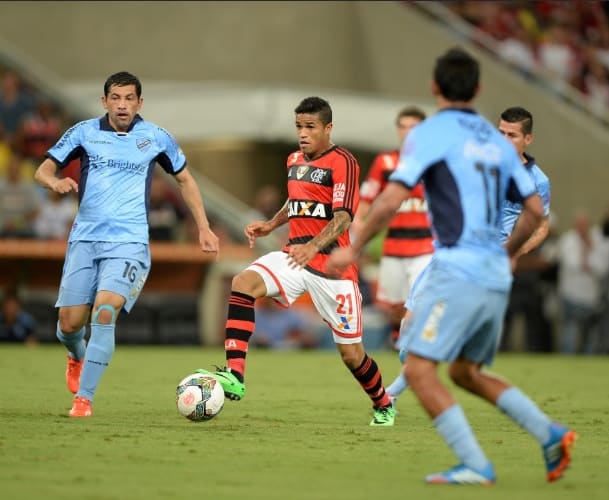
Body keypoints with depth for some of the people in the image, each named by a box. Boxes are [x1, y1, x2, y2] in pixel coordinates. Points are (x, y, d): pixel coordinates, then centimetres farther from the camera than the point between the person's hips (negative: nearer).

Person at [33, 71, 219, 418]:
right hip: (85, 238, 2)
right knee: (69, 324, 0)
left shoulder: (156, 138, 4)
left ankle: (84, 397, -18)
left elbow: (185, 180, 18)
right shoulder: (84, 133, 4)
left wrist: (204, 228, 13)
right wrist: (55, 182, -19)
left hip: (128, 242, -2)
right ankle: (78, 356, 38)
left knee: (105, 312, -23)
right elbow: (43, 170, 6)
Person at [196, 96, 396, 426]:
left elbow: (343, 217, -21)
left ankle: (382, 405, 30)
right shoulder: (294, 160, 12)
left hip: (333, 263, -6)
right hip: (295, 255, 6)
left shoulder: (343, 162, -11)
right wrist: (270, 225, 12)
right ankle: (234, 377, -31)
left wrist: (313, 247, -36)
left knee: (350, 353, 0)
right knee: (243, 283, -23)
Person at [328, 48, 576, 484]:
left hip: (457, 270, -8)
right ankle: (550, 434, 7)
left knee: (419, 370, -6)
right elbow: (535, 209, 18)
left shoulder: (431, 133, -4)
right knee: (466, 373, 20)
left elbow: (391, 200, -12)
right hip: (496, 277, 8)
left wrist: (354, 248, -1)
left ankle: (475, 465, -14)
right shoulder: (496, 140, 16)